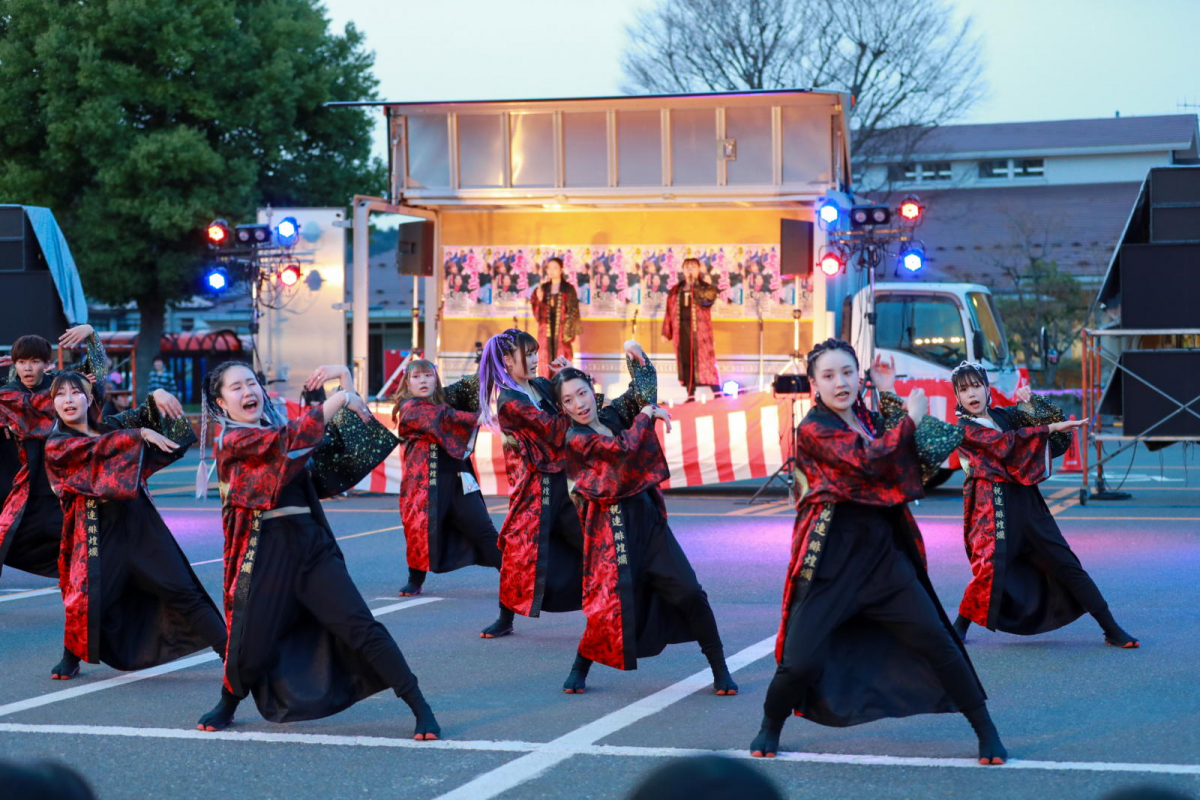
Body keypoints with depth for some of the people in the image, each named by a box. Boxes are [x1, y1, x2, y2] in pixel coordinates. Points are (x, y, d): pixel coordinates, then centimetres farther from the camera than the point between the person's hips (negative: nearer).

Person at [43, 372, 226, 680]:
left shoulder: (111, 425, 14)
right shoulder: (56, 445, 0)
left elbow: (144, 417, 3)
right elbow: (95, 448, -16)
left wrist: (157, 397, -19)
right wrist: (140, 434, -25)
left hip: (140, 523, 3)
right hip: (96, 530, -3)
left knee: (182, 590, 2)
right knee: (86, 598, -10)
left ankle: (228, 649, 5)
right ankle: (72, 656, 17)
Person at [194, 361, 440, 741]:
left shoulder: (274, 423, 16)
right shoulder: (230, 441, -3)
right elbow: (289, 439, -17)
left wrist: (343, 377, 5)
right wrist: (338, 399, -15)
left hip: (311, 545, 4)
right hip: (264, 553, -4)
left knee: (361, 627, -7)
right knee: (249, 648, 1)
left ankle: (421, 709, -8)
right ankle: (227, 704, 34)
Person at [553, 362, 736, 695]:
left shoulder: (612, 414, 10)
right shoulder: (575, 439, -9)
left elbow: (643, 393, 16)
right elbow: (624, 448, -19)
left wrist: (640, 359, -1)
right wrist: (646, 413, -6)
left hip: (649, 520, 5)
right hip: (612, 528, -5)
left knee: (690, 593, -3)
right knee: (611, 604, -10)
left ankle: (720, 669, 6)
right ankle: (580, 668, 15)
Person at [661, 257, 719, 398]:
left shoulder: (706, 288, 5)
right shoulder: (675, 290, 15)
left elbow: (706, 301, -16)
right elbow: (669, 312, 14)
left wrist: (693, 286, -14)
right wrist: (666, 332, 8)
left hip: (699, 330, -4)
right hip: (681, 331, 4)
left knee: (703, 360, -9)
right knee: (686, 363, 3)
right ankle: (690, 395, 9)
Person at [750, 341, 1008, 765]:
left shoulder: (869, 419, 12)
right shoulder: (814, 429, -8)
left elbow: (919, 456, 5)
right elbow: (869, 460, -21)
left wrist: (889, 398, 6)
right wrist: (911, 417, -10)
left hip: (885, 555, 5)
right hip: (830, 564, -5)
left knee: (937, 643, -2)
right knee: (801, 661, -8)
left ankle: (986, 730, 9)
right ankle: (770, 730, 21)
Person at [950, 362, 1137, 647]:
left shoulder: (1003, 416, 15)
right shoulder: (963, 429, -2)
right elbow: (1006, 443, -17)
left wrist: (1031, 405, 0)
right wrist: (1051, 427, -16)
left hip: (1026, 501, 5)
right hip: (991, 504, -5)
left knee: (1065, 564, 4)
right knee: (990, 567, -17)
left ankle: (1112, 629, 7)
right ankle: (959, 627, 7)